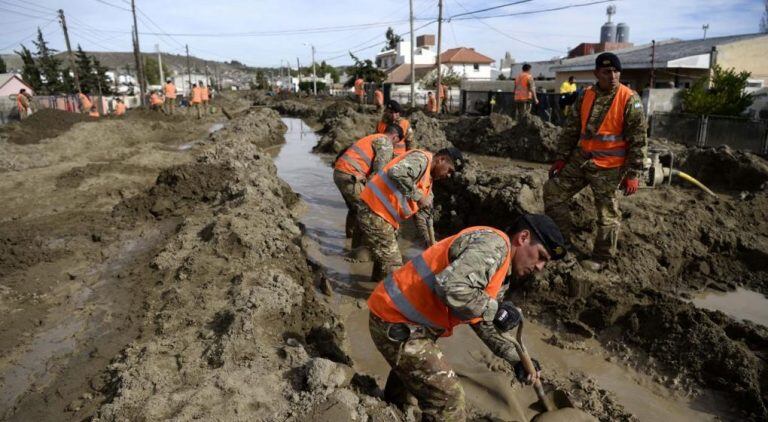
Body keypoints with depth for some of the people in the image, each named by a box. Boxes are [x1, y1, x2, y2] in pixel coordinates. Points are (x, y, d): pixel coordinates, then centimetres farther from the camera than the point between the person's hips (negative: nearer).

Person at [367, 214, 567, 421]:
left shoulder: (501, 272, 13)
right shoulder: (493, 244, -20)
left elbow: (484, 323, 20)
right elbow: (451, 287, -35)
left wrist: (516, 359, 12)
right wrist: (495, 309, -20)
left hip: (407, 320, 11)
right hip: (397, 323, -11)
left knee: (412, 369, 36)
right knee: (447, 396, -4)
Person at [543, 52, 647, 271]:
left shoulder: (629, 100, -11)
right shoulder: (586, 96, 5)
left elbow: (638, 140, -10)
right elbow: (571, 129, 11)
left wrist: (633, 174, -14)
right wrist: (562, 158, 8)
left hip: (609, 167, -5)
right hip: (581, 159, 6)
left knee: (607, 214, 5)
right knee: (553, 191, 7)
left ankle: (600, 258, 21)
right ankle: (563, 237, 22)